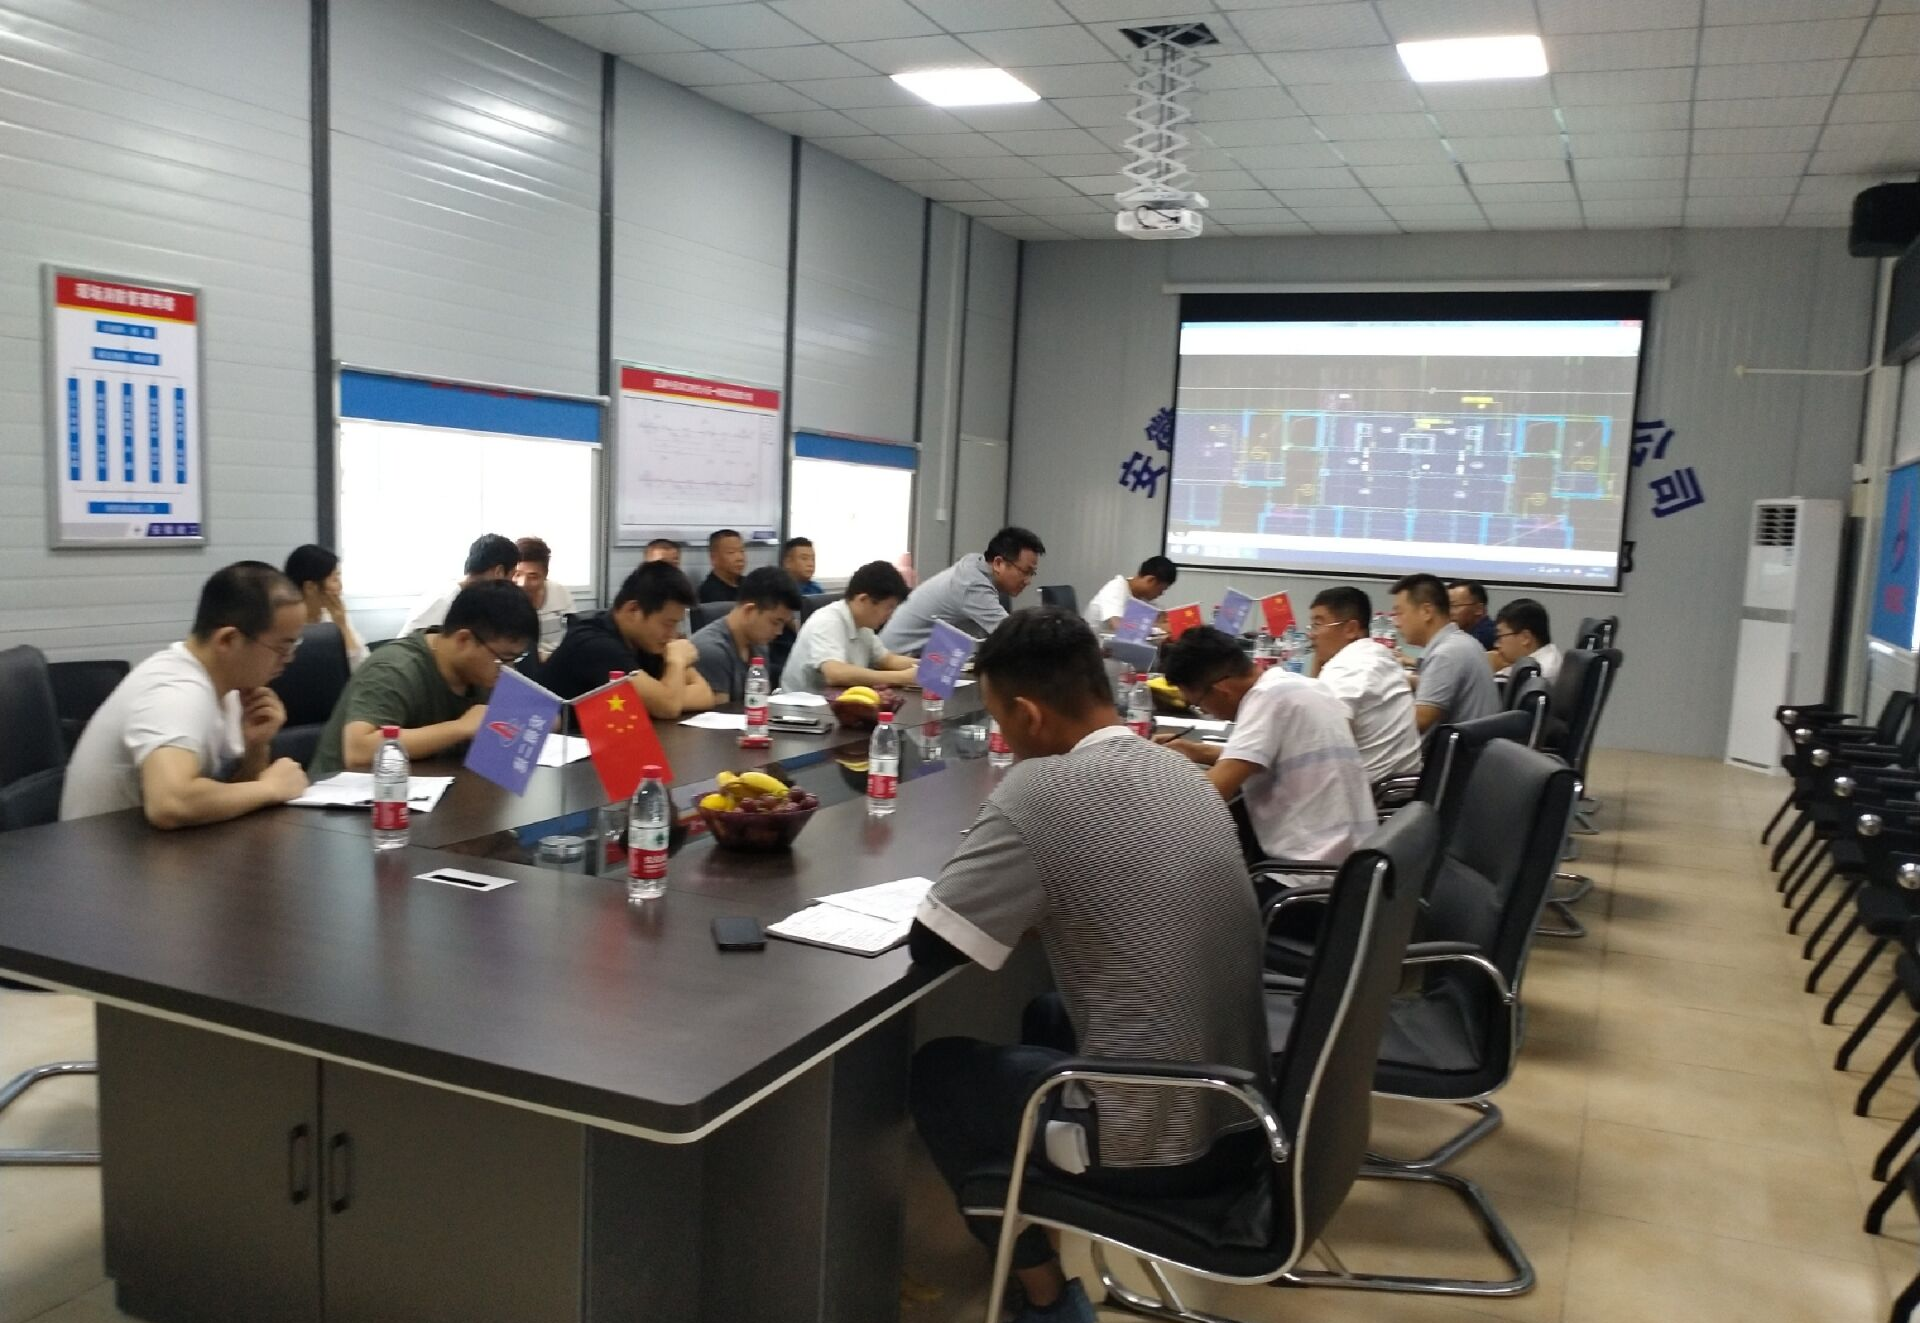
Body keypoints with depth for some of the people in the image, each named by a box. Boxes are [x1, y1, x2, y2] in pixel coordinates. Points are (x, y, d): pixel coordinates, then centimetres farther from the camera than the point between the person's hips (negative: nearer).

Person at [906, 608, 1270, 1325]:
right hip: (1243, 1116, 8)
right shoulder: (1179, 772, 4)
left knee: (935, 1071, 15)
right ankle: (1041, 1222, 42)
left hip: (1158, 1144, -7)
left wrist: (1005, 900, 4)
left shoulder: (1040, 790, -20)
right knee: (1046, 1016, 30)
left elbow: (928, 946, -13)